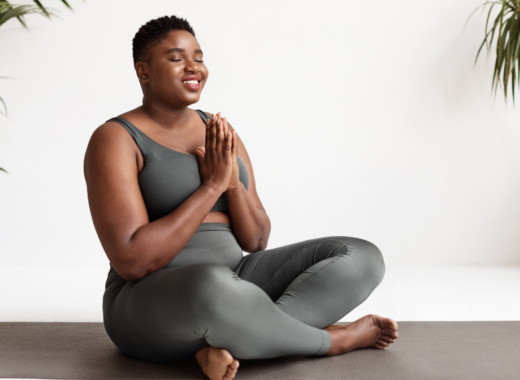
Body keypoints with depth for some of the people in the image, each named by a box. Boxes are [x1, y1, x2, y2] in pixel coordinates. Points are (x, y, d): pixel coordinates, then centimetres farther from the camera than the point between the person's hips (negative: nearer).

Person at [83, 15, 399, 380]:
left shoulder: (219, 131, 10)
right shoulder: (115, 140, -9)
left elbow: (256, 241, 7)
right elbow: (131, 262, -20)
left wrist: (233, 182, -13)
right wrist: (212, 186, -18)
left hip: (235, 284, 7)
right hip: (153, 310, -6)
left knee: (362, 257, -6)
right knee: (213, 287, -43)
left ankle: (231, 343, -22)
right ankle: (331, 340, -13)